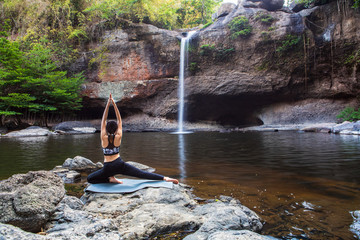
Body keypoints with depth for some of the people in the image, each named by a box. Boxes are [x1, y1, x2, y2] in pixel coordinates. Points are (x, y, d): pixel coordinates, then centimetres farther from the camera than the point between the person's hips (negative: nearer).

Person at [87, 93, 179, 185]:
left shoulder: (104, 138, -6)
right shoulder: (118, 137, -5)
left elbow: (103, 120, -4)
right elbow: (119, 120, 0)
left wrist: (108, 104, -6)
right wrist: (114, 103, -3)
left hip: (108, 168, -1)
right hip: (119, 165, 1)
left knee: (89, 178, 19)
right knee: (142, 174, -4)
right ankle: (164, 178, -17)